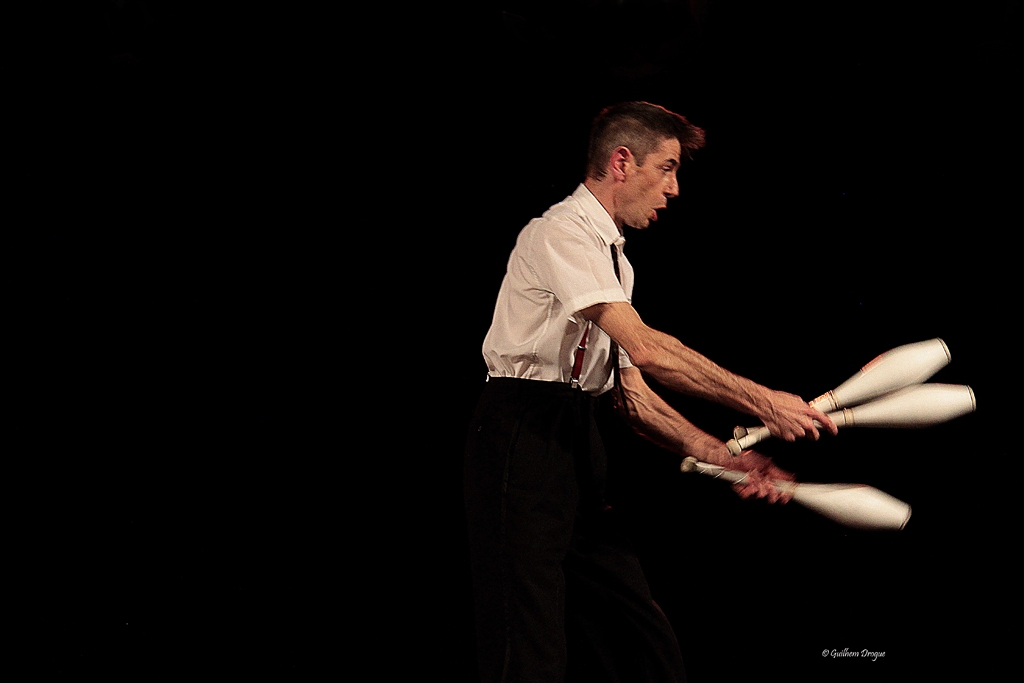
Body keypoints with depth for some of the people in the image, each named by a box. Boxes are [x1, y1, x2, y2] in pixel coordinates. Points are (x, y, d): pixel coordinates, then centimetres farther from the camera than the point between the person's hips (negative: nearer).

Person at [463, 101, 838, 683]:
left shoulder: (616, 262, 20)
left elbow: (632, 394, 17)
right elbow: (647, 350, -21)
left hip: (580, 446, 10)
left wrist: (722, 456, 4)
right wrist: (762, 402, -20)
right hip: (523, 442, -10)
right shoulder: (561, 232, -10)